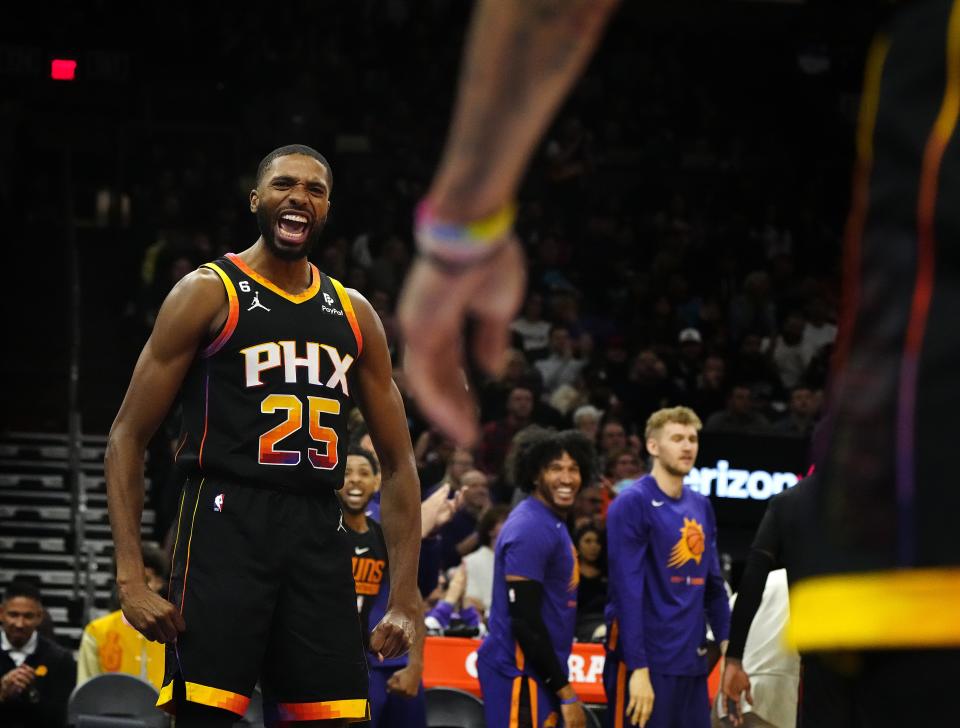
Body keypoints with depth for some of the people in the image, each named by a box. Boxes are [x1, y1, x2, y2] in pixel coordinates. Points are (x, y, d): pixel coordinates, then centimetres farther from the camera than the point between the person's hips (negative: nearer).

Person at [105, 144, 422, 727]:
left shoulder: (354, 315, 16)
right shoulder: (208, 293, 1)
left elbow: (398, 463, 18)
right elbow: (128, 437, -1)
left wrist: (405, 599, 8)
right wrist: (131, 577, -12)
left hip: (320, 537, 5)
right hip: (227, 525, -5)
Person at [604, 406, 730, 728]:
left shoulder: (701, 507, 14)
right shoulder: (631, 505, -8)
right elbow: (627, 591, -14)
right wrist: (638, 667, -20)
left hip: (692, 663, 7)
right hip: (648, 664, -7)